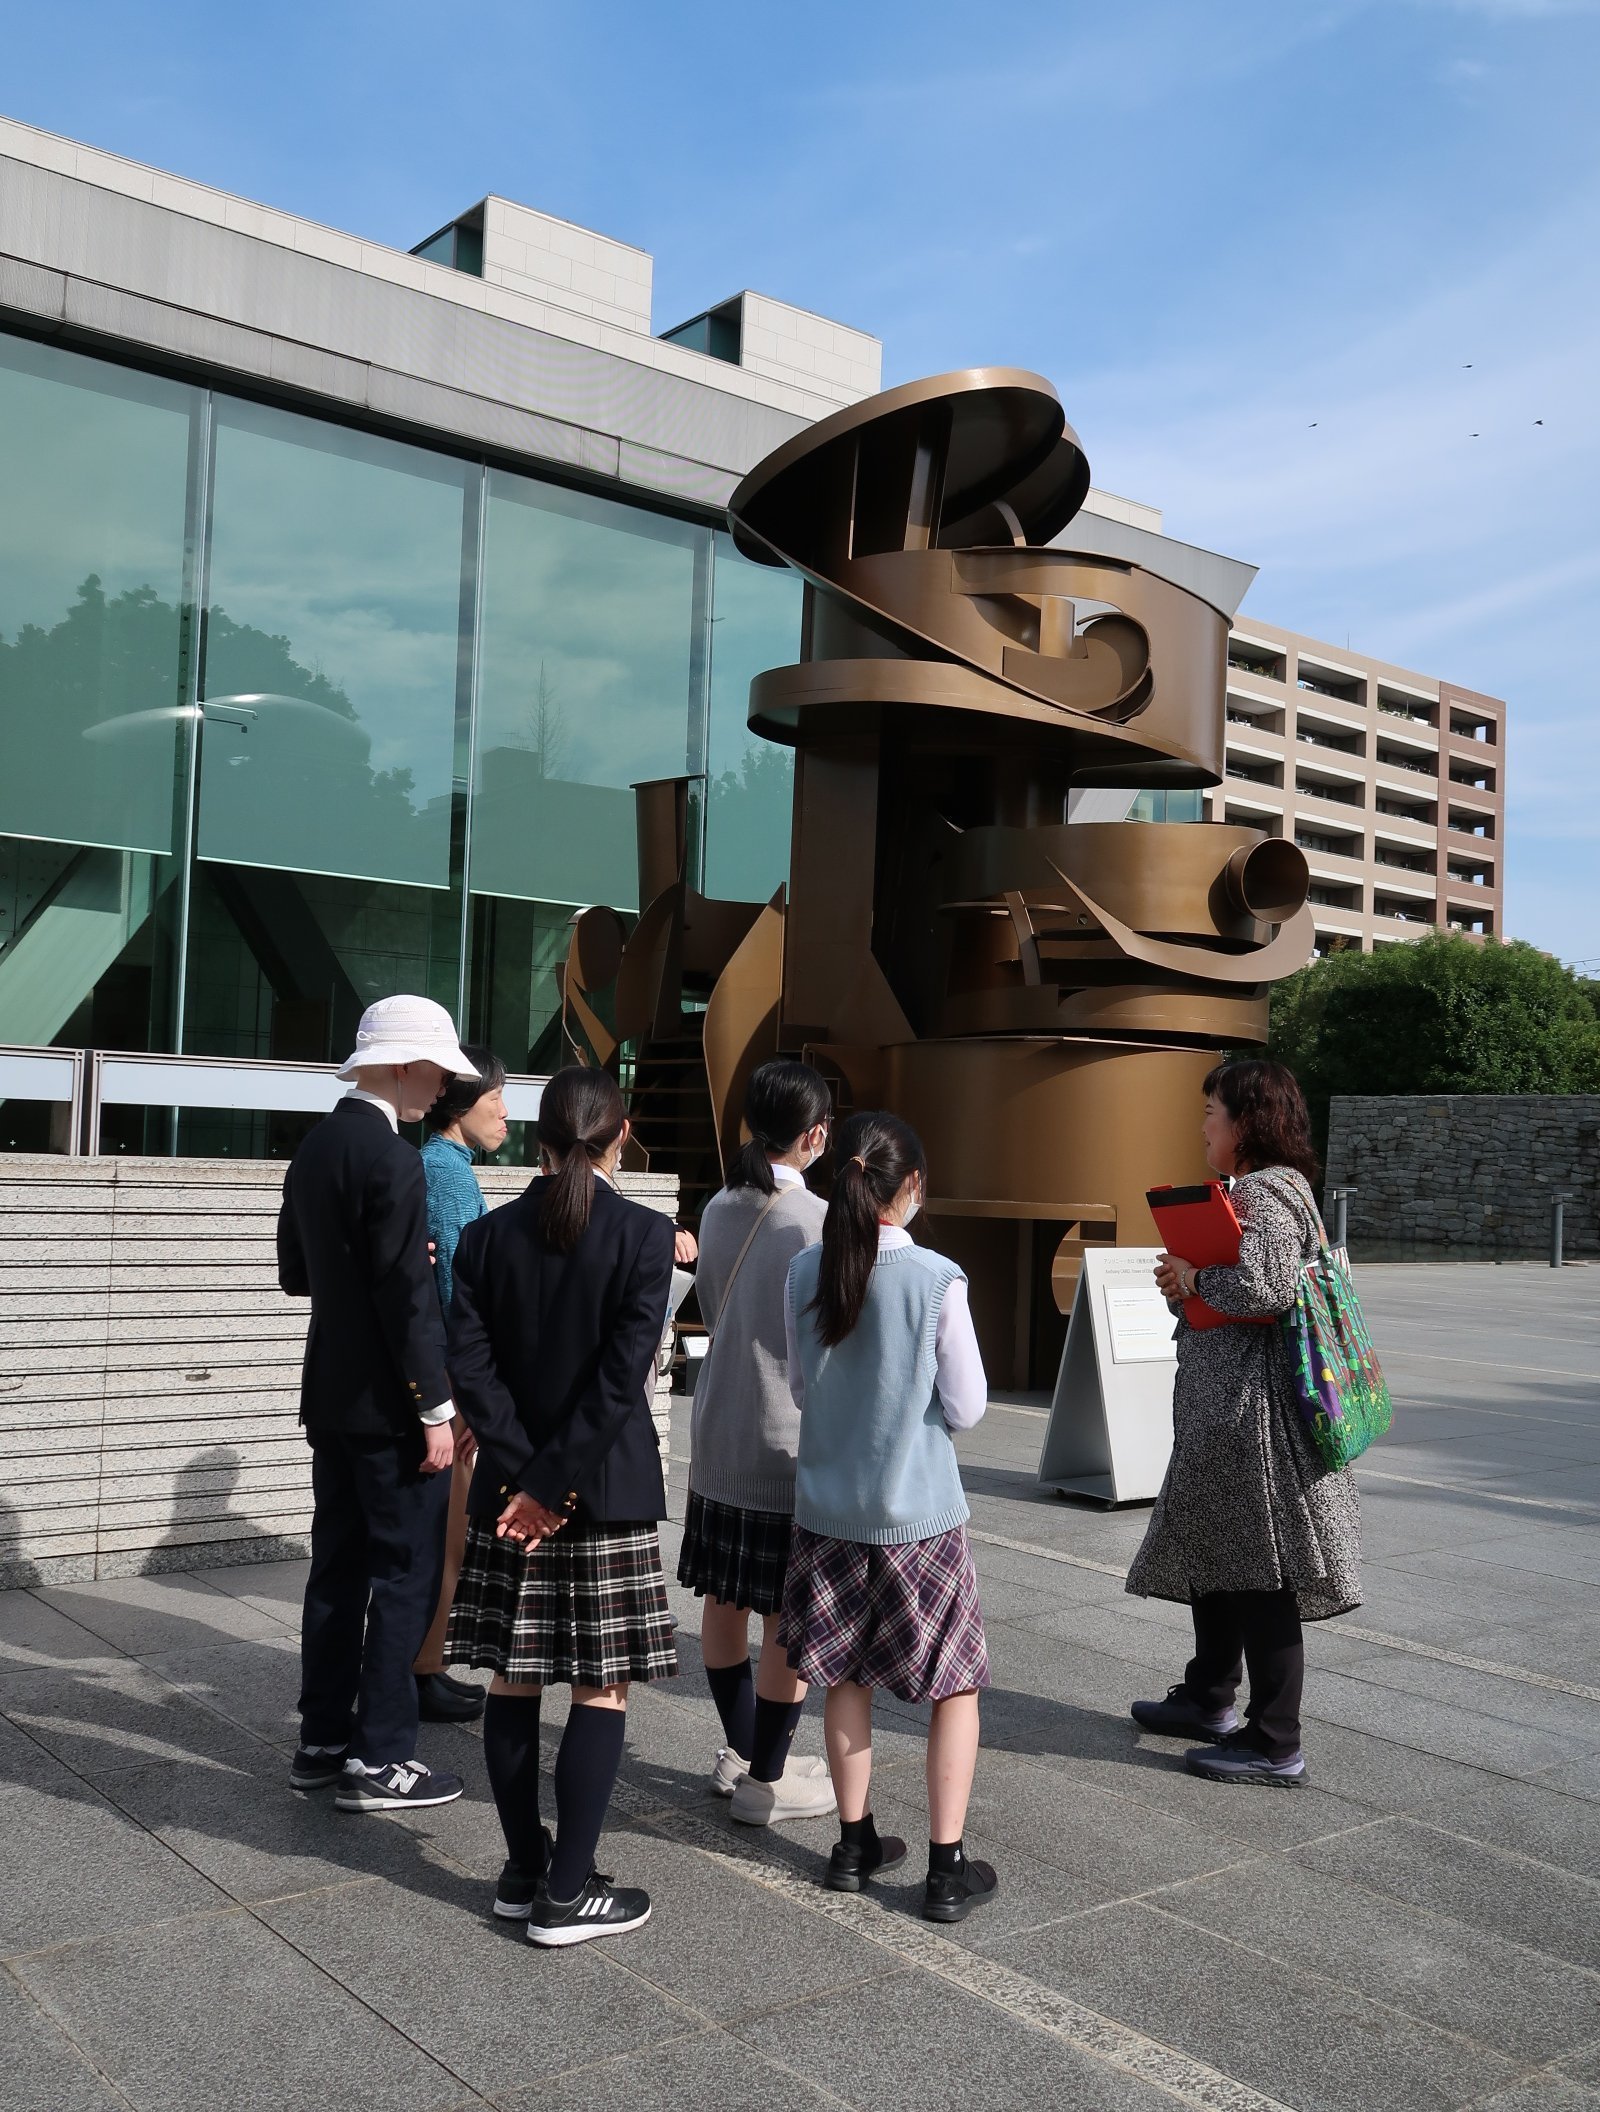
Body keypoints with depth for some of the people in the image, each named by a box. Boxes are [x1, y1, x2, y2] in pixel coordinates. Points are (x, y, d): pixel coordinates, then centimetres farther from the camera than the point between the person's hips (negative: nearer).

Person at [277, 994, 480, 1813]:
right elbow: (408, 1297, -21)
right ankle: (377, 1759, 6)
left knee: (339, 1568, 15)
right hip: (387, 1405, -9)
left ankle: (323, 1741, 23)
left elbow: (296, 1272, 16)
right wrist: (435, 1409, -17)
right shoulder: (392, 1159, -19)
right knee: (407, 1572, 0)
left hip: (331, 1397, 9)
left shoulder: (314, 1148, 9)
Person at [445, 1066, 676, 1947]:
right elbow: (622, 1377, -16)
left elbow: (471, 1367, -5)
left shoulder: (487, 1236, 1)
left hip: (508, 1488, 4)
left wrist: (526, 1476, -5)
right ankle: (566, 1894, 9)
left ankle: (524, 1872, 23)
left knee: (513, 1681, 12)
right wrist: (554, 1481, -11)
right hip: (607, 1493, -4)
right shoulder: (644, 1234, -10)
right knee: (600, 1689, 5)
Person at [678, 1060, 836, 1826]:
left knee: (724, 1602, 16)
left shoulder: (719, 1208, 3)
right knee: (788, 1621, 5)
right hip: (790, 1446, -7)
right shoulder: (819, 1220, -16)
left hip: (718, 1438, 7)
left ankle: (740, 1752, 31)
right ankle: (767, 1780, 14)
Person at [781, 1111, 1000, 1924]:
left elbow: (799, 1388, 6)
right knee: (954, 1683, 11)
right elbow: (966, 1407, -9)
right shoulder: (937, 1278, -17)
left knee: (845, 1677, 18)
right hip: (917, 1513, -4)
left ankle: (855, 1844, 29)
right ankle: (948, 1867, 14)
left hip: (827, 1509, 4)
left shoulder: (805, 1272, -6)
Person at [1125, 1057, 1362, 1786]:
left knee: (1259, 1571, -3)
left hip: (1252, 1409, -11)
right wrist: (1189, 1279, 3)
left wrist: (1193, 1279, -16)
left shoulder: (1262, 1193, -17)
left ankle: (1274, 1743, 6)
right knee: (1214, 1552, 21)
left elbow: (1267, 1286, -31)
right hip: (1226, 1407, 11)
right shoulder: (1267, 1188, 16)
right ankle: (1208, 1699, 35)